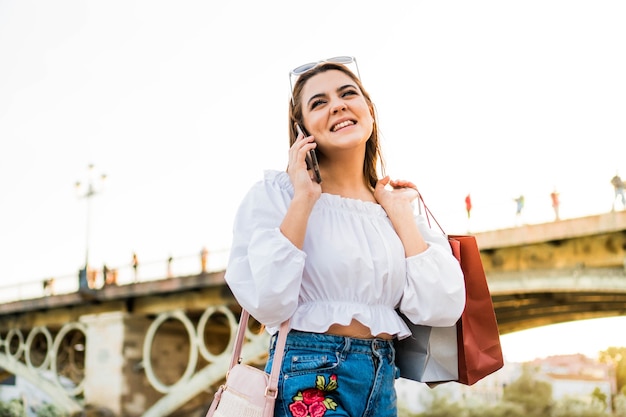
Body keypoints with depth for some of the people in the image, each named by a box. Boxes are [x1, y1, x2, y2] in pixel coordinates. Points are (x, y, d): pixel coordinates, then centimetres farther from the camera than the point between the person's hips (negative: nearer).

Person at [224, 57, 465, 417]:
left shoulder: (400, 202, 7)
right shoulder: (276, 193, -5)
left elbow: (440, 309, -4)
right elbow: (268, 304, -19)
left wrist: (400, 213, -1)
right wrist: (303, 200, -16)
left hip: (382, 382, 5)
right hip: (308, 382, -4)